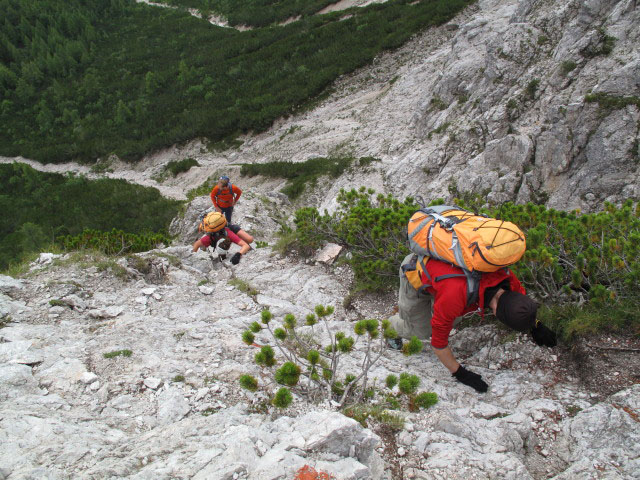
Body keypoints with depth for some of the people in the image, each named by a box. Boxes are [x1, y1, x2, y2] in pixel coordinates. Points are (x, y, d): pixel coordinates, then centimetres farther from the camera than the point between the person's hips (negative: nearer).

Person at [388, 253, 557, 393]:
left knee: (453, 318, 10)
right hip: (414, 272, -6)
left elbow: (520, 296, 2)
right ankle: (393, 326, 31)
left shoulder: (505, 275, -26)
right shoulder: (455, 296, -45)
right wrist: (459, 373, -20)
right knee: (423, 331, 3)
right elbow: (438, 340, -29)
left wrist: (536, 328, 12)